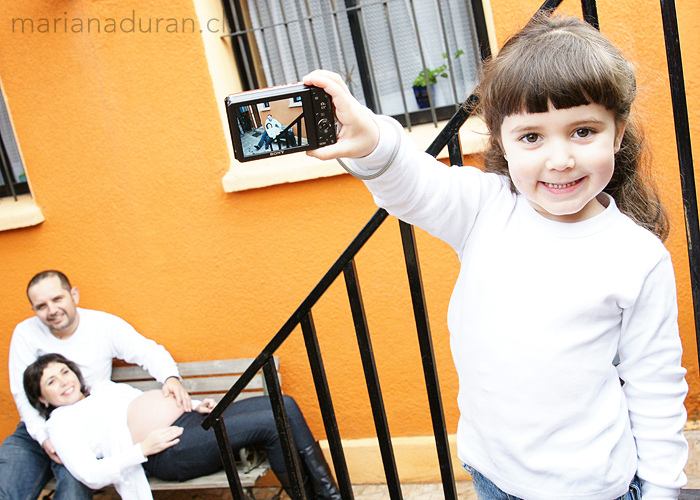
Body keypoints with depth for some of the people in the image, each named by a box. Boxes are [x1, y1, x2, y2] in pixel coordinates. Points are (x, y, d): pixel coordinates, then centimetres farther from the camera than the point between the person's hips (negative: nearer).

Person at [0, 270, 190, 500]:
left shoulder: (105, 325, -3)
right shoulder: (25, 333, 0)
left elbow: (149, 352, -5)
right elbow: (23, 393, -2)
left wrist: (171, 378, -28)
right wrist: (44, 437, -16)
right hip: (36, 430, 2)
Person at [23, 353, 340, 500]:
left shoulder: (105, 388, 27)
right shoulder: (61, 422, 4)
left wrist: (195, 405, 13)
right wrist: (142, 450, -17)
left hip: (192, 421, 9)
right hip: (170, 452, -9)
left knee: (284, 405, -9)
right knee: (271, 424, -24)